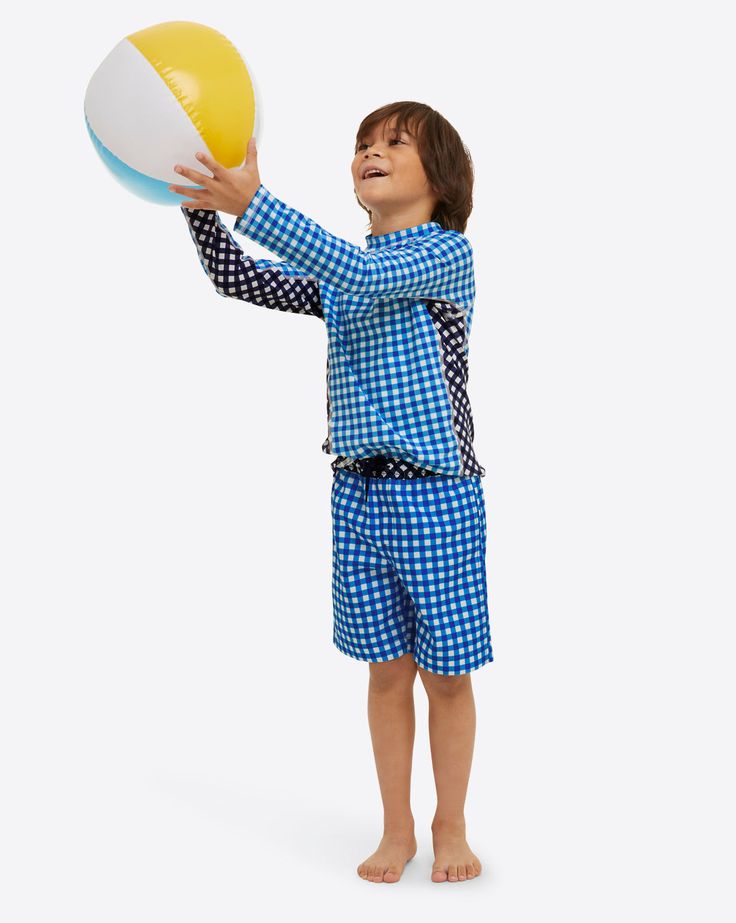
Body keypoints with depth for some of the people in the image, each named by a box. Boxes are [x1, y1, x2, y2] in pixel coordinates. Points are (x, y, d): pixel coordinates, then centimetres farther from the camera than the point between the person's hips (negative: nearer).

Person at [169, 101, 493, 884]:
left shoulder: (448, 253, -8)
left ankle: (450, 828, 25)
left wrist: (252, 203, -32)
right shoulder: (340, 266, 11)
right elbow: (240, 282, 5)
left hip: (437, 495, -4)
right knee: (387, 669, 11)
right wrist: (202, 204, -12)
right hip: (358, 492, 5)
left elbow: (366, 277, -26)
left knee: (446, 672, 6)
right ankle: (396, 830, 26)